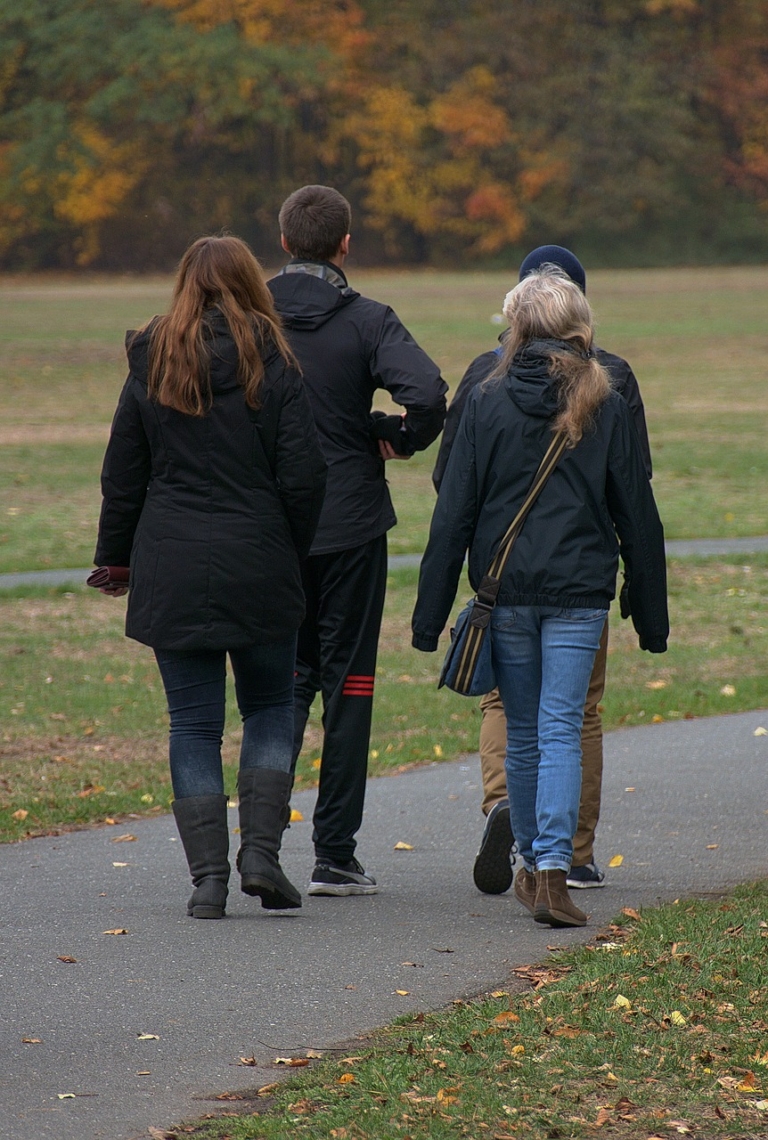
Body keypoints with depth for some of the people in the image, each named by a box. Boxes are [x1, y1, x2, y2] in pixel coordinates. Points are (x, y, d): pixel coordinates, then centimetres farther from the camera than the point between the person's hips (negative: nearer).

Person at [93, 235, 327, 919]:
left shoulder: (151, 368, 3)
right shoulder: (271, 364, -4)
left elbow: (123, 477, 7)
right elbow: (303, 475, -6)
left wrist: (116, 557, 18)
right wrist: (291, 550, 10)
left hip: (171, 573, 1)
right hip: (258, 568, -1)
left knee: (194, 723, 5)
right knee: (270, 708, 14)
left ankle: (208, 876, 0)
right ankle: (262, 851, 0)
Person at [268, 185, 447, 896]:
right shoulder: (367, 322, -9)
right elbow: (426, 394, -23)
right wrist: (400, 439, -3)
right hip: (351, 525, -2)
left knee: (285, 676, 14)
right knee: (347, 682, 7)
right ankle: (335, 856, 7)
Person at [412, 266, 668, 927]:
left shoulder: (488, 402, -1)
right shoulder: (606, 407, 0)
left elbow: (454, 513, -2)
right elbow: (638, 516, 4)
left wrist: (430, 615, 2)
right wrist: (652, 617, 12)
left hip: (505, 591, 1)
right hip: (579, 592, -1)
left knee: (523, 733, 14)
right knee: (562, 730, -3)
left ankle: (531, 865, 26)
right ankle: (553, 871, -17)